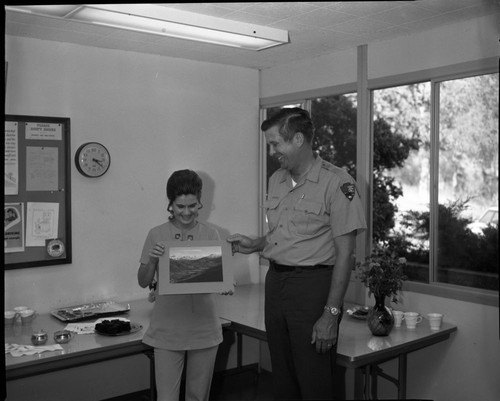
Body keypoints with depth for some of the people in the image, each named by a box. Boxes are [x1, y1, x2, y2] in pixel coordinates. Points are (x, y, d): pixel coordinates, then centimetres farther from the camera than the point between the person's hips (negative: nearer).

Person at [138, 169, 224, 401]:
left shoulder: (211, 234, 0)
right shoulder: (157, 235, -1)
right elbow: (143, 282, 1)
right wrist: (152, 261, -18)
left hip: (203, 327, 1)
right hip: (167, 330, -1)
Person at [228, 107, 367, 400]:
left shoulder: (337, 182, -13)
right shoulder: (277, 180, 10)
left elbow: (345, 253, -14)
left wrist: (331, 313, -17)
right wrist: (255, 244, 3)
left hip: (313, 285, -7)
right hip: (276, 281, 7)